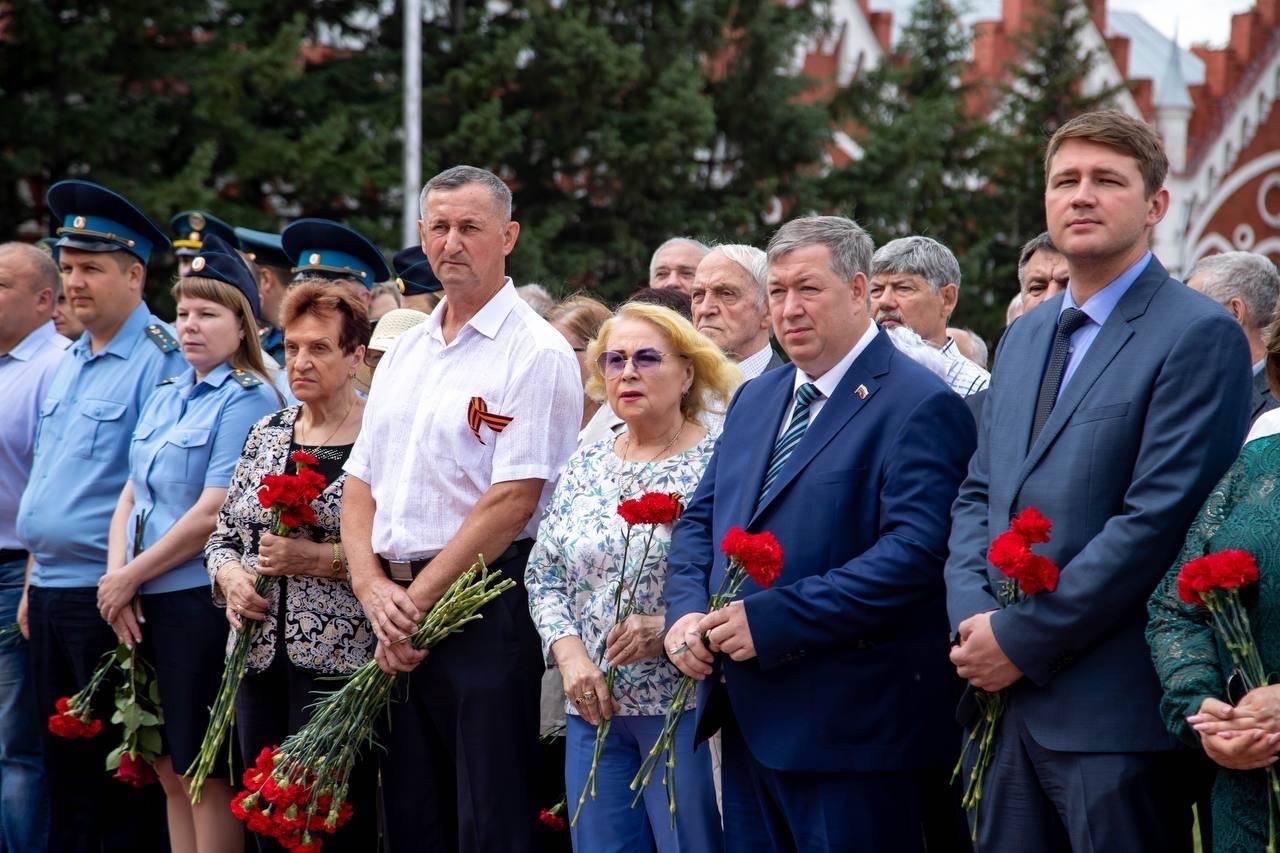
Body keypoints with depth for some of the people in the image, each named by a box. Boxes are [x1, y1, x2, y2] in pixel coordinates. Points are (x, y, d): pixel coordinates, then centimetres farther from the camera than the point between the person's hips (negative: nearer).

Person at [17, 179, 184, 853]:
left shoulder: (163, 361, -11)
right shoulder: (68, 363, 16)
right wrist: (33, 582, 18)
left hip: (107, 594, -8)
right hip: (51, 590, 8)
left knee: (119, 773, -1)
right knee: (65, 768, 13)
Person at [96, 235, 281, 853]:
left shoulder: (249, 401, -9)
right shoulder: (164, 397, 15)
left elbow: (213, 513, -16)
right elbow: (131, 496, 13)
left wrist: (130, 577, -10)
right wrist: (116, 579, -3)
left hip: (203, 600, -8)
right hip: (144, 605, 8)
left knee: (203, 774, -3)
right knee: (169, 768, 11)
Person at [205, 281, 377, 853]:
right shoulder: (267, 433, 12)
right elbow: (222, 536, 17)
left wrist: (319, 559, -19)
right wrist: (230, 575, -3)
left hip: (341, 665, -6)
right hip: (260, 661, 6)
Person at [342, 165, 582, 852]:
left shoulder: (536, 353, -7)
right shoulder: (405, 352, 16)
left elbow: (511, 501, -15)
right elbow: (359, 485, 14)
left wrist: (418, 603, -13)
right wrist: (375, 590, -3)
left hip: (486, 607, -7)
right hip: (399, 612, 7)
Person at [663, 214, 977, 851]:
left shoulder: (919, 406, -10)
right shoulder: (754, 400, 17)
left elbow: (915, 551, -21)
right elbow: (700, 519, 19)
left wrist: (771, 620, -23)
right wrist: (686, 614, -2)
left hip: (849, 726, -7)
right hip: (749, 723, 8)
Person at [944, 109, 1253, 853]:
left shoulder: (1199, 336, -9)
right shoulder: (1025, 337, 17)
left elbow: (1155, 520, -17)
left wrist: (1021, 639, -14)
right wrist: (975, 617, -2)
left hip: (1117, 709, -7)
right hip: (1011, 702, 7)